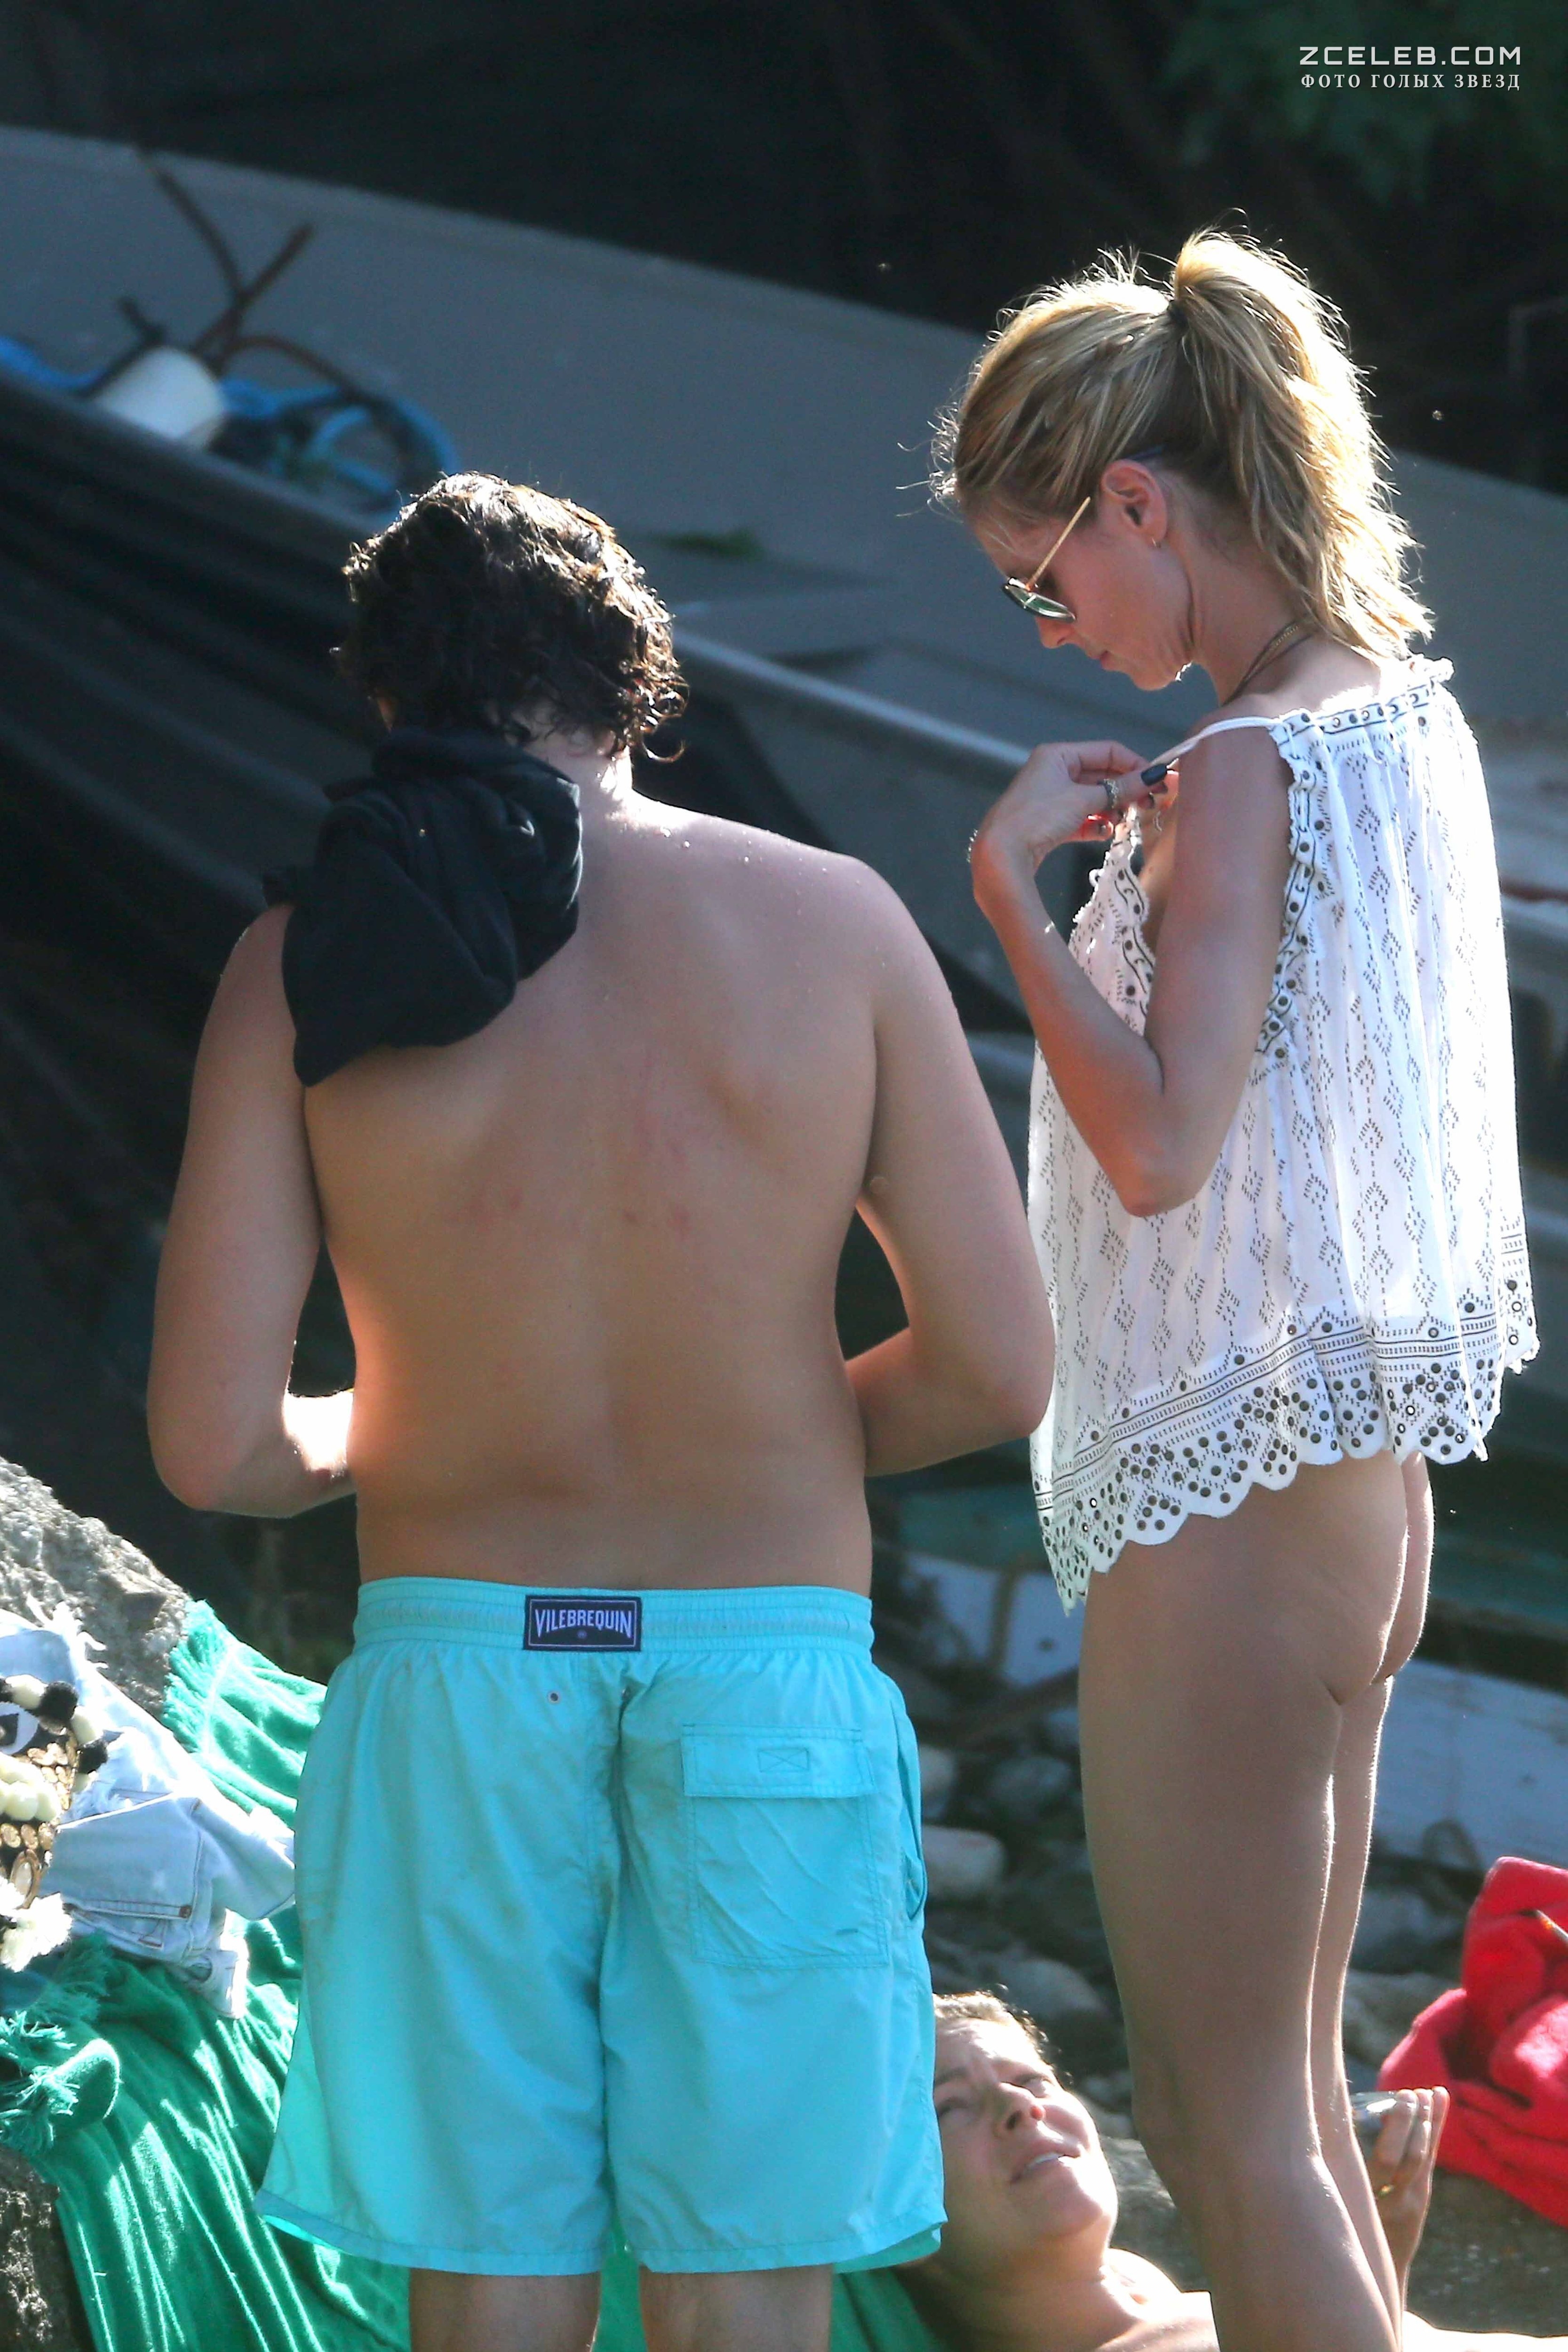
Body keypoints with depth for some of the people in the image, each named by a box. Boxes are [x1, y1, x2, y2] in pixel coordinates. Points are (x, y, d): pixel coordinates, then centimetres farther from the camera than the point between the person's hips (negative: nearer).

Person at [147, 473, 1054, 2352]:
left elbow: (215, 1448, -7)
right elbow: (995, 1370, -2)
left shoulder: (302, 964, -3)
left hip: (456, 1658, 0)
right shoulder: (834, 920, -3)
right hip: (774, 1669, 0)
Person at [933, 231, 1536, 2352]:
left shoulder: (1243, 774, -19)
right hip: (1365, 1481, 10)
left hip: (1227, 1499, -10)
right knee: (1296, 2094, 19)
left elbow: (1161, 1145, -27)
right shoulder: (1413, 717, 8)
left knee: (1223, 2126, -1)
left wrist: (1008, 877, -22)